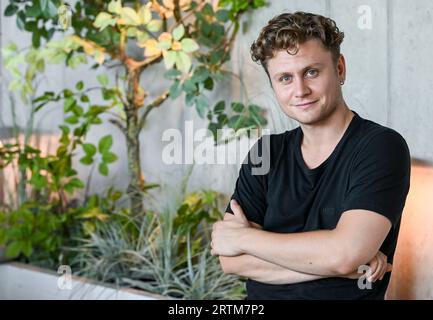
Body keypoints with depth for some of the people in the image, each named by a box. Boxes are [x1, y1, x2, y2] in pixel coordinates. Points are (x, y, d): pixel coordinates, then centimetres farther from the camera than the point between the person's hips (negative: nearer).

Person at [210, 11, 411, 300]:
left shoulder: (382, 147, -7)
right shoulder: (265, 152, 6)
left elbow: (344, 253, -18)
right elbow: (231, 261, -3)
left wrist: (244, 238, -7)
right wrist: (341, 264, -13)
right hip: (259, 302, 3)